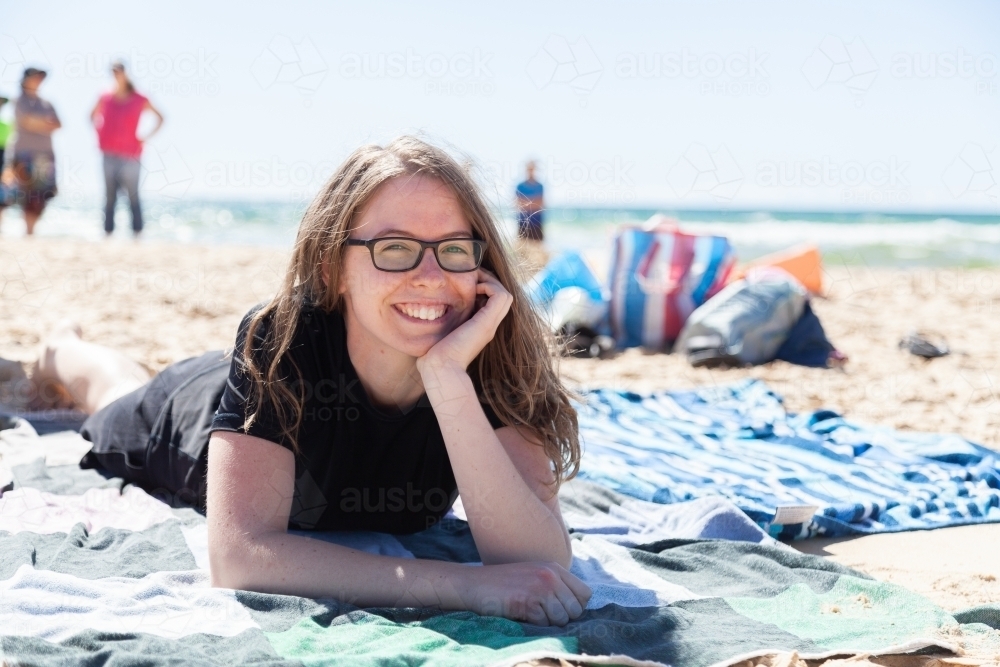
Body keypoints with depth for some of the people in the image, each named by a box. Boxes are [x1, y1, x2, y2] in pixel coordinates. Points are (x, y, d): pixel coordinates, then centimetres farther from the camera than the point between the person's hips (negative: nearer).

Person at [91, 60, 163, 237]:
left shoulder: (139, 101, -1)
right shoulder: (105, 99, 6)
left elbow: (160, 118, 8)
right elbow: (93, 116, 25)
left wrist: (146, 138, 1)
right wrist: (100, 133, 11)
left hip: (130, 156, -2)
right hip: (109, 155, 2)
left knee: (133, 196, -3)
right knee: (110, 197, 4)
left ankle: (137, 232, 0)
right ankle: (108, 232, 7)